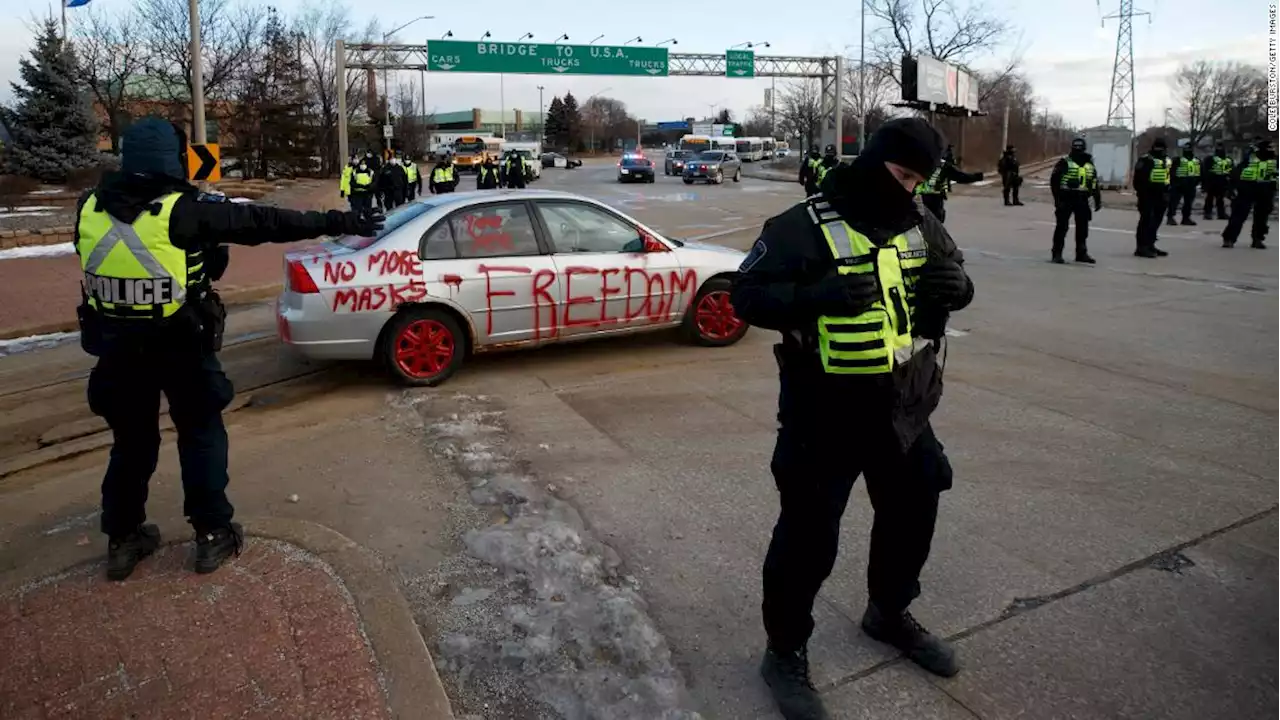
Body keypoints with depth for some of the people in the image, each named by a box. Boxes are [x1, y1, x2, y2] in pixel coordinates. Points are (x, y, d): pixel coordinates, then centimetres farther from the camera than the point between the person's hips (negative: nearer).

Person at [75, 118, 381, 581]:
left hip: (118, 347, 5)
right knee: (201, 437, 12)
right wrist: (336, 222, -10)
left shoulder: (90, 209, -2)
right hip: (180, 347, -4)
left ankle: (122, 539, 28)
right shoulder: (183, 212, -18)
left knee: (131, 441, 18)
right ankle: (213, 534, 18)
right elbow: (265, 223, -16)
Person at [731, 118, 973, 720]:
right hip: (827, 414, -7)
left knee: (911, 517, 21)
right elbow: (747, 295, -16)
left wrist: (956, 285, -8)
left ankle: (890, 614, 48)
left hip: (903, 409, 7)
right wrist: (818, 295, -33)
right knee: (809, 535, 1)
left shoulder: (921, 227, 7)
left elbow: (954, 284, 17)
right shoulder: (804, 226, -13)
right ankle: (785, 651, 22)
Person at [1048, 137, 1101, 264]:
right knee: (1062, 226, -4)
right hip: (1066, 199, -5)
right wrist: (1057, 198, -15)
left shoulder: (1089, 164, 12)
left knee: (1082, 227, 10)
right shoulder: (1065, 162, -5)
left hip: (1082, 200, 6)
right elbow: (1054, 180, -9)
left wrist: (1097, 199, 14)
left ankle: (1081, 253, 21)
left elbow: (1094, 183, 17)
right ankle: (1057, 254, 0)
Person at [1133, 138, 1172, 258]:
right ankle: (1142, 248, -7)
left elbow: (1169, 178, 24)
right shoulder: (1146, 160, -10)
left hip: (1160, 196, 8)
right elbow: (1138, 178, -14)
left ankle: (1150, 245, 23)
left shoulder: (1167, 161, 16)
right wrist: (1141, 192, -17)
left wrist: (1167, 192, 15)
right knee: (1146, 221, -9)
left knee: (1156, 222, 13)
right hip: (1147, 196, -8)